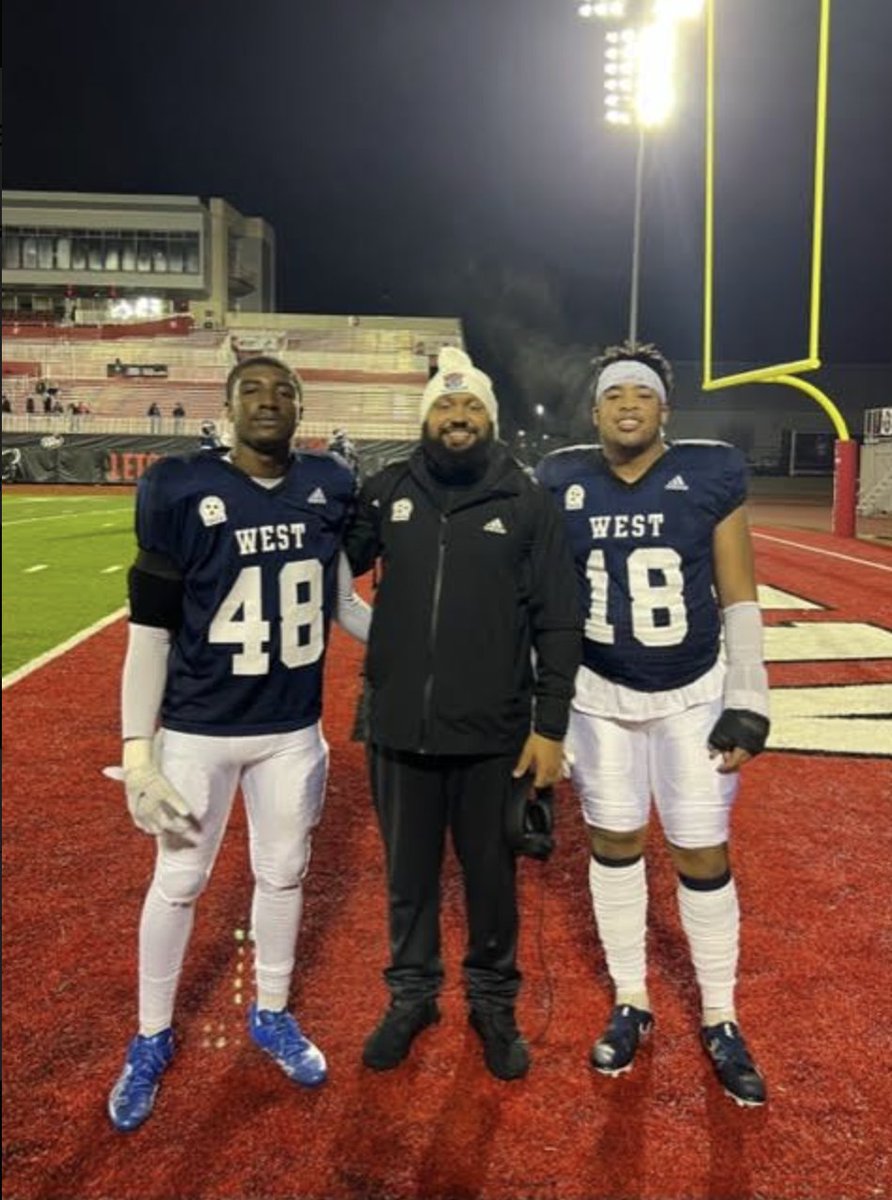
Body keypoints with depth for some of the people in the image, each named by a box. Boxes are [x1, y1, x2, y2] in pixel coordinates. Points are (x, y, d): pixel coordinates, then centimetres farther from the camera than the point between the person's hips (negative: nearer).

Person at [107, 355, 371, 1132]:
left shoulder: (329, 488, -3)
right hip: (198, 728, -3)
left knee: (283, 873, 18)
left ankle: (272, 1015, 43)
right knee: (178, 882, 14)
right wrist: (136, 749, -14)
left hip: (292, 728, 3)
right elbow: (150, 632, -12)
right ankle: (152, 1039, 37)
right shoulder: (181, 492, -14)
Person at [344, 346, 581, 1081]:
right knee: (409, 875, 17)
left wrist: (550, 726, -6)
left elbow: (559, 624, -4)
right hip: (399, 728, 2)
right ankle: (411, 995, 40)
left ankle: (494, 1003, 38)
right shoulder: (386, 493, 0)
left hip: (494, 733, -1)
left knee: (492, 877, 15)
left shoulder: (528, 503, -4)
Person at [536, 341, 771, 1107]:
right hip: (600, 693, 2)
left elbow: (739, 601, -5)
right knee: (614, 845, 12)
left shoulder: (710, 476, -10)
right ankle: (631, 1003, 32)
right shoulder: (563, 484, -5)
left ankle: (721, 1021, 27)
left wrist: (747, 704, -8)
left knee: (703, 856, 6)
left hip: (692, 694, -1)